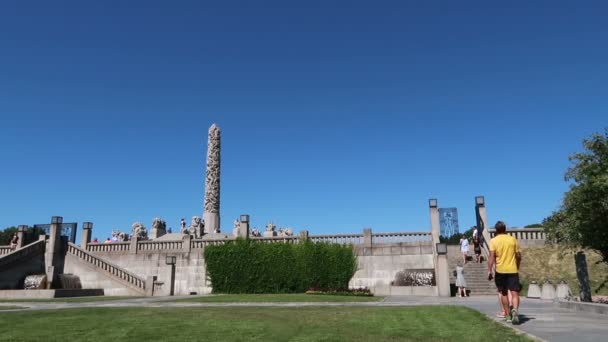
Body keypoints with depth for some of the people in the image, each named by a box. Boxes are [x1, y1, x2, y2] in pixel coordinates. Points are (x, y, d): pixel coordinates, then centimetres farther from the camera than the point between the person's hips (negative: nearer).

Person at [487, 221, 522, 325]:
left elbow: (492, 256, -11)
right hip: (513, 270, 1)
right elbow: (518, 256, 9)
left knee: (504, 293, 12)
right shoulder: (513, 239, 6)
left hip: (500, 270, -1)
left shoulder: (493, 241, -2)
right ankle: (515, 310, -28)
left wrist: (489, 270, -9)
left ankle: (508, 315, 17)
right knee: (514, 293, -2)